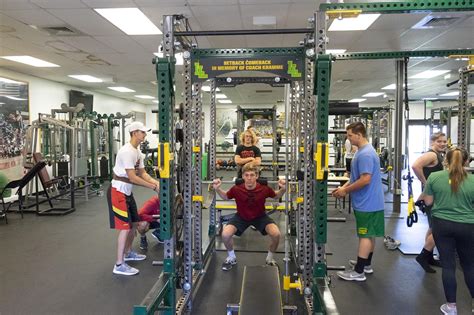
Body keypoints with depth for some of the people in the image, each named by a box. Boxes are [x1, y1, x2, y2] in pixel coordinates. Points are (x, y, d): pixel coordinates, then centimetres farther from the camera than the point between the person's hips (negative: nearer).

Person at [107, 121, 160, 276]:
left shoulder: (138, 152, 11)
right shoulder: (127, 151, -22)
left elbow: (142, 173, 11)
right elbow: (133, 178, -25)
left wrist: (157, 182, -5)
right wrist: (154, 187, -24)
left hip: (127, 192, 10)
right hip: (118, 191, -10)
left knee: (133, 223, 18)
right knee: (125, 227, -10)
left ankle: (128, 253, 36)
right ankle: (119, 265, -3)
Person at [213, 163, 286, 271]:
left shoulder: (264, 188, -26)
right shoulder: (236, 189, -26)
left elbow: (276, 196, -3)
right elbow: (226, 197, -2)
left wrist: (283, 189, -23)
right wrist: (217, 189, -20)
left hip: (260, 216, 0)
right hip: (241, 217, 0)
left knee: (276, 234, -25)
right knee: (225, 234, -23)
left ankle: (270, 258, 7)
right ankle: (231, 258, 10)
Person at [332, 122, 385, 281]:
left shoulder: (365, 154, -21)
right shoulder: (362, 151, 12)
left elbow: (365, 180, -26)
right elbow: (356, 177, 18)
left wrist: (345, 191, -17)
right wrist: (344, 187, 7)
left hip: (367, 203, -10)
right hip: (368, 201, 10)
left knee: (365, 235, -3)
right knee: (369, 234, 18)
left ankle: (359, 272, 5)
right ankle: (366, 264, 31)